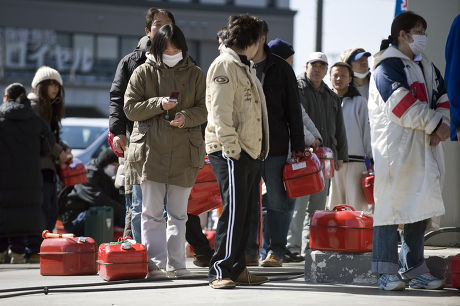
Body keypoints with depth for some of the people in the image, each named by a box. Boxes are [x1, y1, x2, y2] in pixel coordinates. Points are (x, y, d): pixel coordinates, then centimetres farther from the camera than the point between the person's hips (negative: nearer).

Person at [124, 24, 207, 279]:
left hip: (184, 152, 1)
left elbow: (204, 109, 5)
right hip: (150, 150, -1)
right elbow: (130, 108, 0)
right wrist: (159, 104, -14)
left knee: (178, 213, 7)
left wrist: (186, 117, -16)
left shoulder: (195, 74, 7)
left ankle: (176, 264, 12)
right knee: (152, 212, -2)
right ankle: (155, 263, 2)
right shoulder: (143, 73, 3)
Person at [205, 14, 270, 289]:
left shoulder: (245, 67, 23)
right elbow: (220, 111, -16)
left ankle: (237, 269, 15)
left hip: (249, 151, 10)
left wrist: (257, 152, 15)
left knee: (244, 213, 10)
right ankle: (221, 271, -13)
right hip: (231, 151, -10)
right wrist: (231, 147, -22)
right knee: (234, 210, -14)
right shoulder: (225, 65, -8)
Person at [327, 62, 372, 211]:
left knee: (357, 205, -7)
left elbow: (367, 131, 6)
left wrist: (372, 159, 1)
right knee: (333, 206, 3)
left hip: (355, 161, -2)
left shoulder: (359, 102, 8)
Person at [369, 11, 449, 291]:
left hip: (425, 147, 8)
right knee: (392, 204, -8)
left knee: (421, 205, 8)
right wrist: (435, 124, -14)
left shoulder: (426, 67, 20)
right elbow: (403, 106, -17)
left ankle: (415, 270, 14)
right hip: (395, 148, -8)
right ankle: (387, 272, -6)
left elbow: (443, 99, 14)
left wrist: (443, 126, -5)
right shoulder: (387, 67, -7)